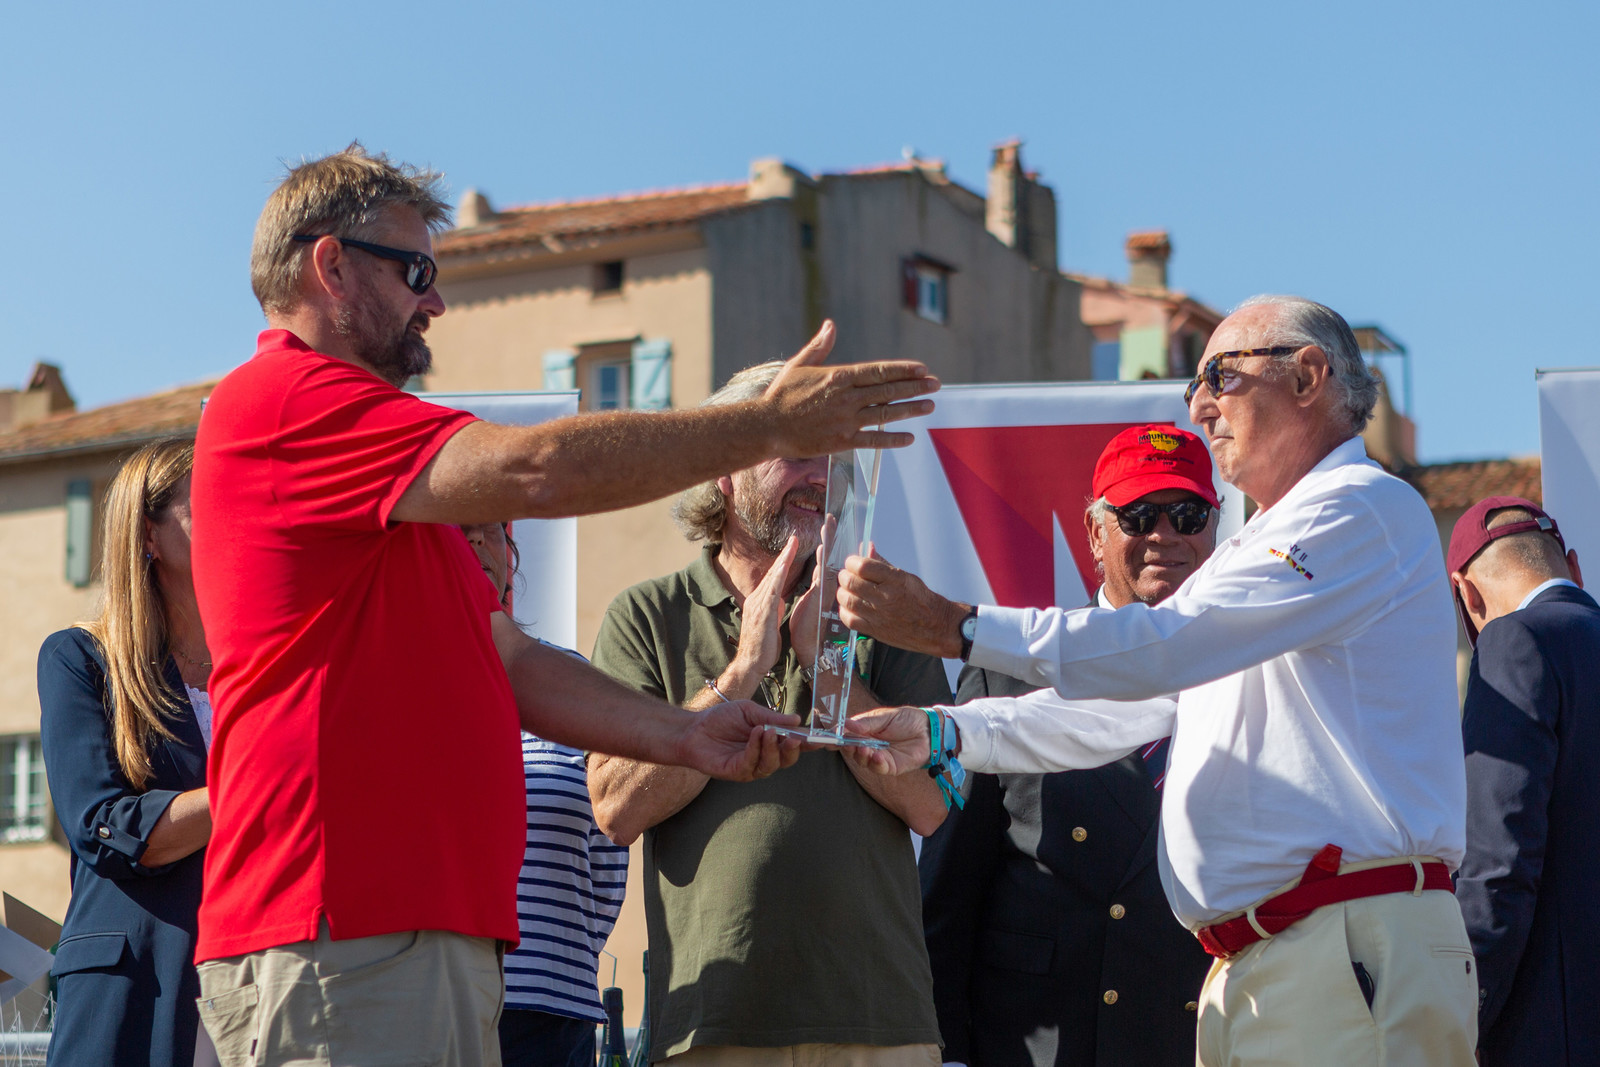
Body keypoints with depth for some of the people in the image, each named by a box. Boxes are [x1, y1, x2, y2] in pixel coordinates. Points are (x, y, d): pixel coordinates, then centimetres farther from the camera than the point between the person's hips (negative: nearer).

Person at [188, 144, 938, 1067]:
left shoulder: (393, 488, 27)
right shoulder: (281, 400, -6)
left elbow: (510, 661, 23)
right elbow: (534, 471, -16)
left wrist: (684, 736, 11)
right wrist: (770, 423, -10)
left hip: (446, 940, 10)